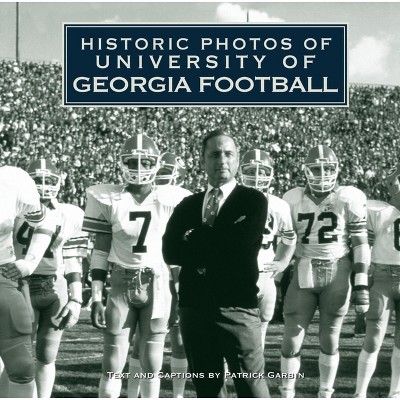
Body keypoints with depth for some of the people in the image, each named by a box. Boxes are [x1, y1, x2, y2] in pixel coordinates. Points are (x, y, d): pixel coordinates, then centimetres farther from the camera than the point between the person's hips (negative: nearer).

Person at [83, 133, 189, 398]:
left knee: (152, 364, 6)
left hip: (158, 286, 0)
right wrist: (96, 298, -2)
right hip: (121, 286, 0)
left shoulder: (170, 202, -1)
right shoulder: (108, 200, -1)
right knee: (113, 364, 0)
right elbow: (101, 252, 2)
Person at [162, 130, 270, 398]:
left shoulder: (254, 201, 1)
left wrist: (196, 241, -1)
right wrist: (215, 248, -11)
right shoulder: (188, 205, 13)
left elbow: (236, 247, -14)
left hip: (237, 308, -4)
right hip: (195, 309, 5)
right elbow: (170, 252, -1)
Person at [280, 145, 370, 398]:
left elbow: (360, 243, -3)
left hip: (337, 275, -2)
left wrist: (362, 284, -8)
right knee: (292, 338, 0)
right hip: (304, 273, 2)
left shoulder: (349, 199, -5)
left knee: (330, 339, 7)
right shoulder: (293, 200, 3)